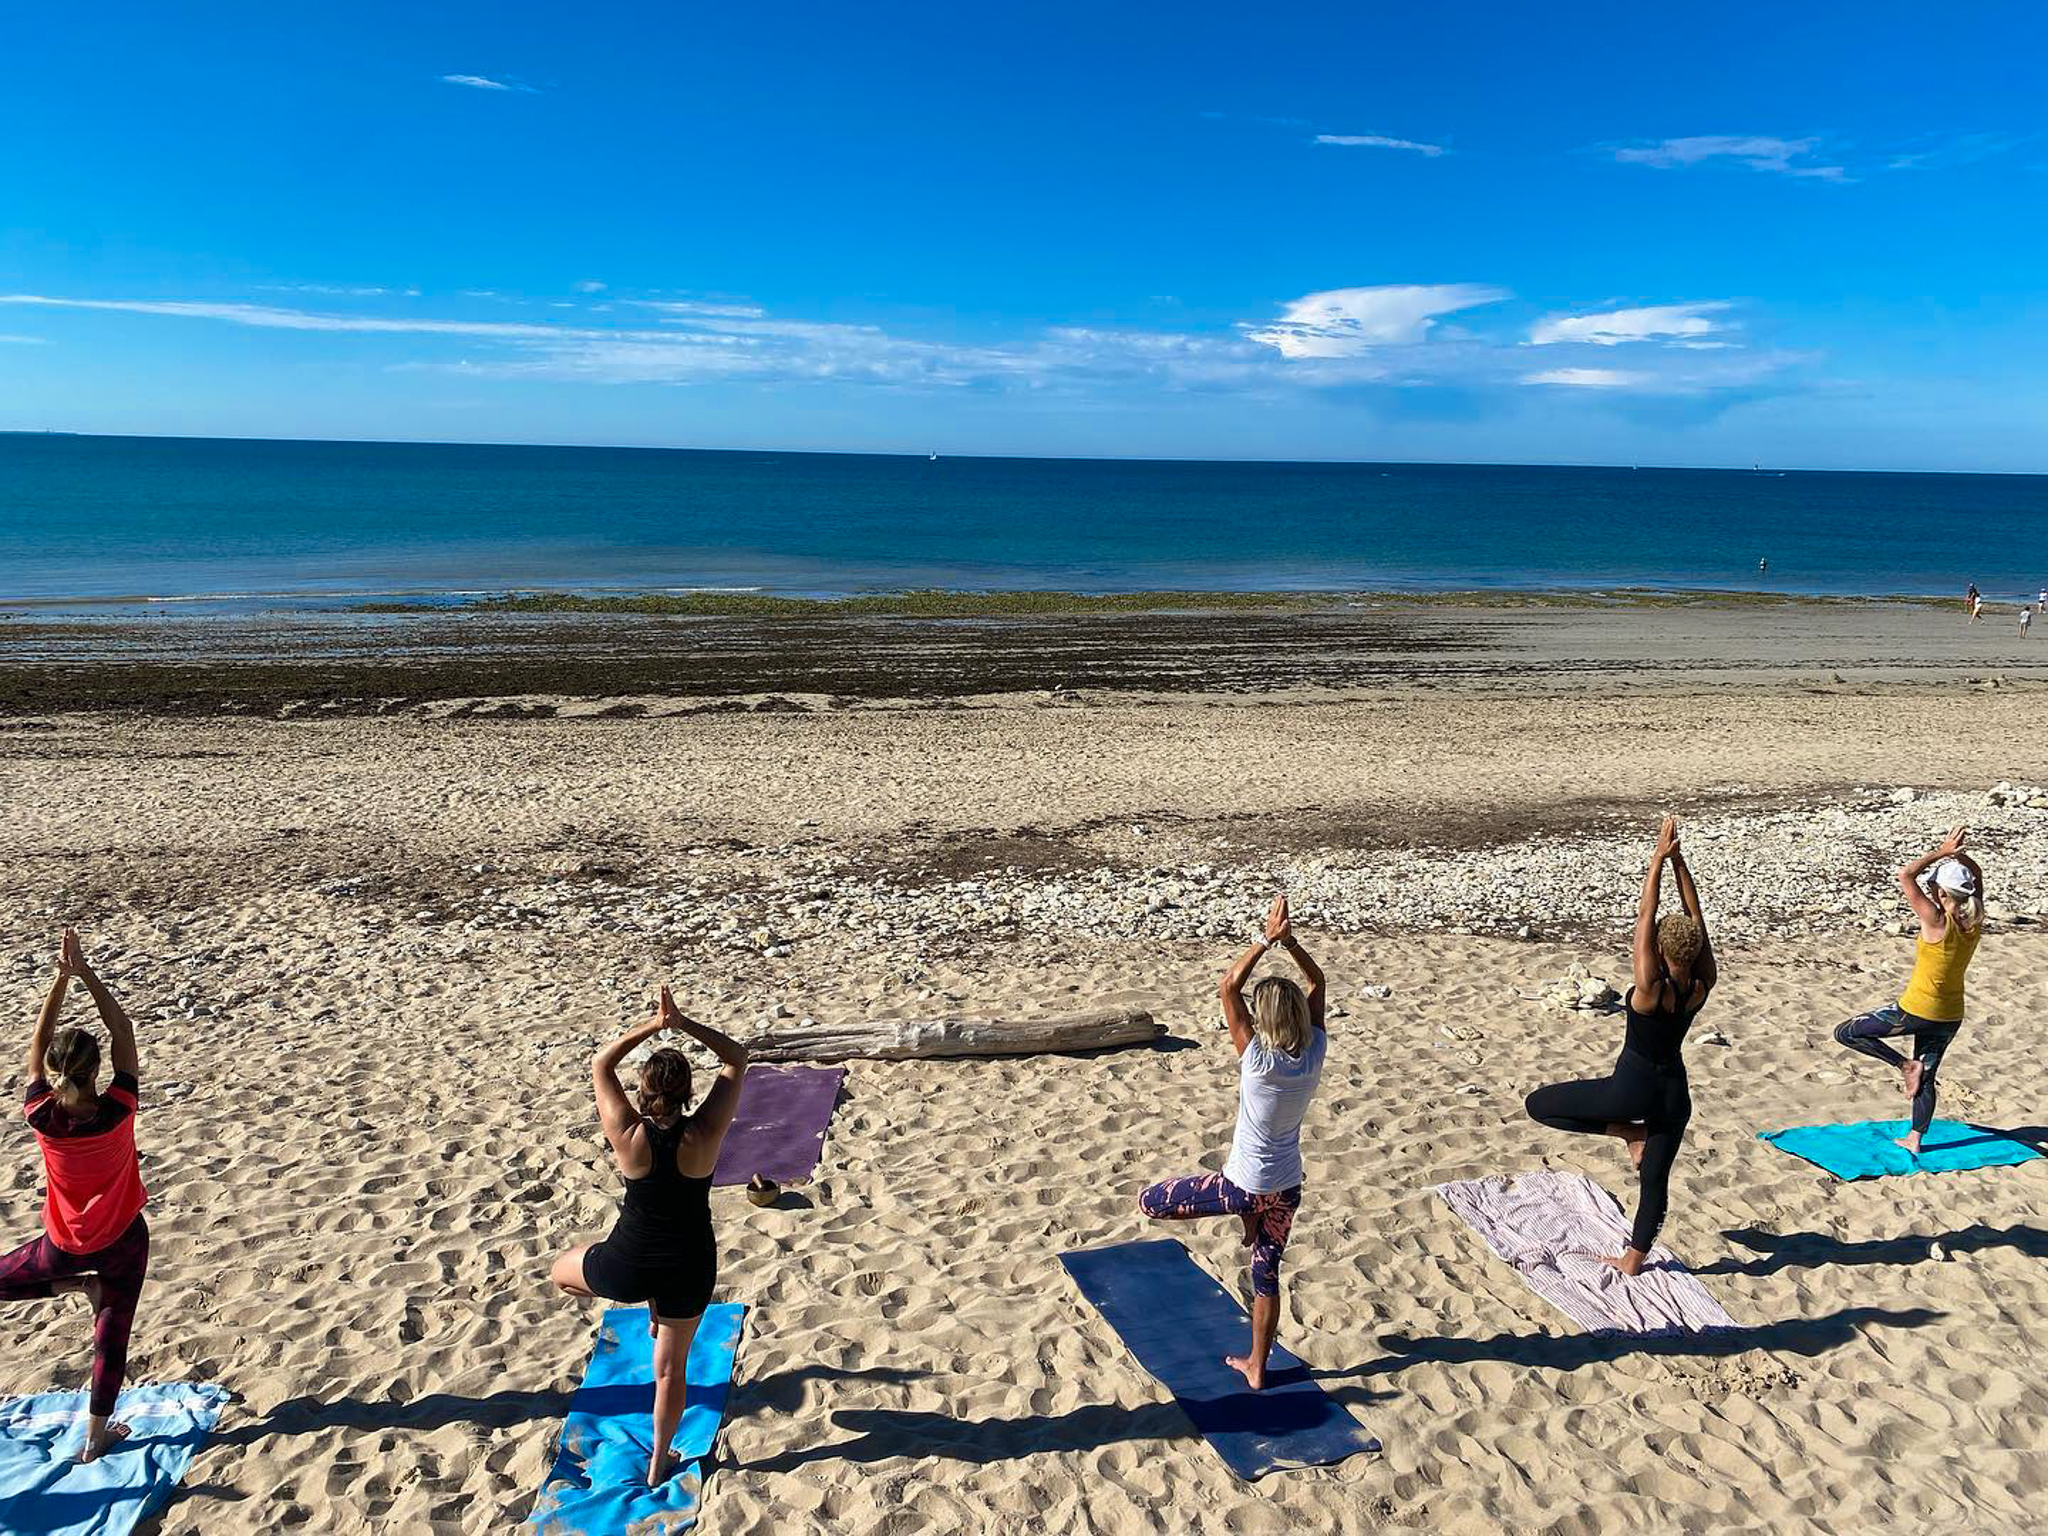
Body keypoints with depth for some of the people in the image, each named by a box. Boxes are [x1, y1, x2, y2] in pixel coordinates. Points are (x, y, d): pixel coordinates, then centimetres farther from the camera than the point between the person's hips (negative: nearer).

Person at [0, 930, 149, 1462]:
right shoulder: (117, 1111, -25)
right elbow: (123, 1031, -17)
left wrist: (61, 977, -13)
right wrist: (86, 974, -17)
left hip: (67, 1244, 0)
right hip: (122, 1239, 0)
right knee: (112, 1335, 15)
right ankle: (96, 1437, 22)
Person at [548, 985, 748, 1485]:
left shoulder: (627, 1135, -21)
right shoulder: (705, 1135, -21)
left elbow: (599, 1064, -5)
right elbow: (736, 1058, -11)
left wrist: (650, 1026, -10)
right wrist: (682, 1023, -16)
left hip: (628, 1266, -1)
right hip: (689, 1270, 1)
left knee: (560, 1272, 31)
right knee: (671, 1369, 23)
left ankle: (651, 1306, 35)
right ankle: (660, 1462, 37)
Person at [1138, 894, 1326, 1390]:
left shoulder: (1257, 1058, -25)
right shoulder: (1315, 1053, -13)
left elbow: (1228, 987, -21)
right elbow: (1317, 984, -1)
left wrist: (1267, 940, -21)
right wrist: (1289, 939, -10)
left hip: (1244, 1185, -5)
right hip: (1287, 1188, 6)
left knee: (1150, 1201, 10)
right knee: (1267, 1274, 22)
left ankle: (1247, 1220, 21)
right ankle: (1256, 1366, 34)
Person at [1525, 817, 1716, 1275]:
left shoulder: (1650, 988, -27)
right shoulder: (1703, 986, -12)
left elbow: (1644, 916, -27)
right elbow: (1695, 916, -9)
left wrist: (1659, 859, -24)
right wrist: (1678, 861, -11)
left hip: (1632, 1089, -6)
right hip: (1674, 1092, 6)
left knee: (1538, 1104, 6)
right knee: (1656, 1178, 19)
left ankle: (1628, 1132, 7)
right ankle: (1632, 1260, 29)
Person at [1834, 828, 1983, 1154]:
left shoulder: (1936, 921, -24)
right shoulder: (1974, 923, -5)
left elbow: (1905, 876, -25)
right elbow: (1976, 875, 10)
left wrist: (1942, 852, -18)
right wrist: (1957, 853, -6)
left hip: (1917, 1010, -7)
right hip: (1951, 1016, 7)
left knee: (1845, 1033, 2)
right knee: (1926, 1078, 20)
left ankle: (1905, 1066, 0)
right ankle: (1914, 1140, 28)